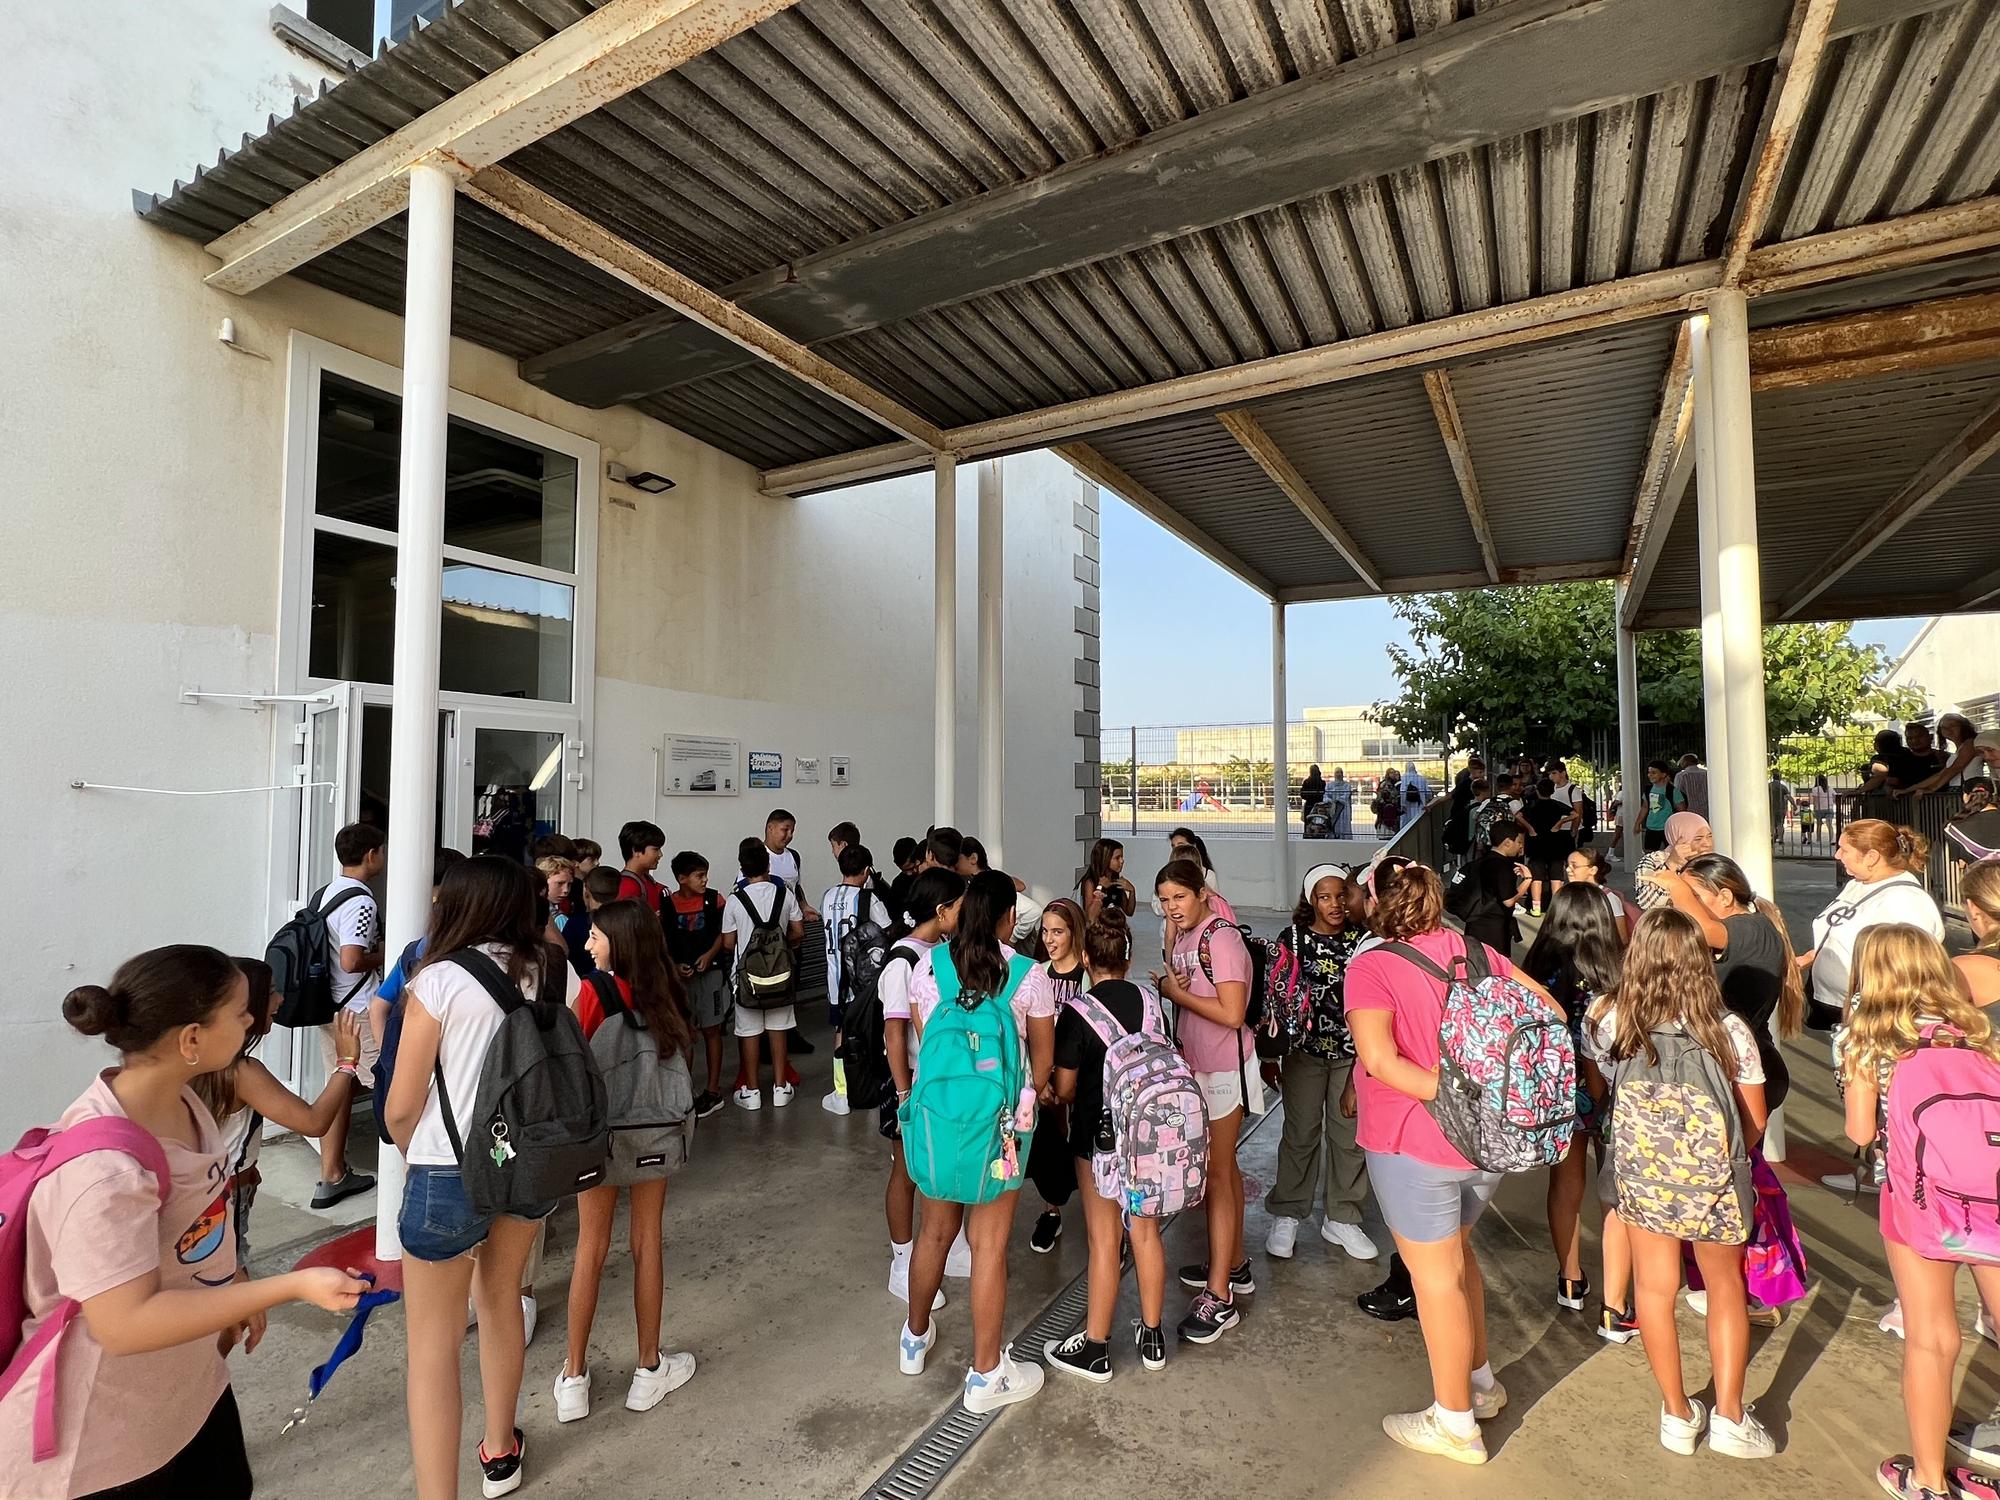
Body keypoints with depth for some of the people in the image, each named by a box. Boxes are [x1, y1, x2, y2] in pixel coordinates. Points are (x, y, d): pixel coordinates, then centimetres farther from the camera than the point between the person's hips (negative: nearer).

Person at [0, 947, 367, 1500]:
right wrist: (294, 1286, -33)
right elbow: (126, 1324, -32)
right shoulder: (104, 1167, -34)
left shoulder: (178, 1100, -7)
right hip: (105, 1440, -8)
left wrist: (235, 1288, 8)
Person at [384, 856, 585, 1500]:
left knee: (432, 1343, 11)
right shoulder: (560, 974, -3)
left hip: (452, 1171, -5)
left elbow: (401, 1108, -8)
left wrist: (414, 1155, 13)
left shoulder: (439, 980, -13)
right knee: (500, 1294, 27)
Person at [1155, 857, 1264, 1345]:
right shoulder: (1185, 936, 5)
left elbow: (1232, 1013, -26)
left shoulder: (1221, 938, -21)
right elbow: (1176, 985, 9)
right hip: (1198, 1065, 9)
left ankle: (1219, 1297, 6)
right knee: (1223, 1168, 19)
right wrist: (1171, 983, -13)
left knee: (1216, 1174, -3)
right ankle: (1234, 1265, 35)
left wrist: (1175, 991, -18)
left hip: (1223, 1068, -9)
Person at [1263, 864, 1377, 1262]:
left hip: (1353, 1053, 1)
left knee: (1349, 1136, 9)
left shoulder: (1363, 940, -6)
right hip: (1305, 1050, -1)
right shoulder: (1292, 939, -9)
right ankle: (1286, 1217, 24)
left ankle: (1341, 1219, 28)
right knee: (1300, 1135, 8)